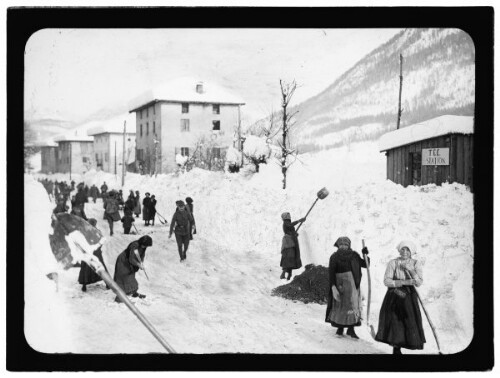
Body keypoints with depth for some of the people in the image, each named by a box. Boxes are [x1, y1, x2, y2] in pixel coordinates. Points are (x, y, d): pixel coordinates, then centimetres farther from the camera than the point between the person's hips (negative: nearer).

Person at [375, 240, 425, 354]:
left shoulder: (415, 264, 1)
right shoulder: (393, 263, -4)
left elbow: (419, 283, -6)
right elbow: (386, 281, -11)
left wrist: (411, 270, -19)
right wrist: (404, 282, -19)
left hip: (408, 298, 1)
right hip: (394, 297, -1)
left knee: (410, 322, -4)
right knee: (394, 323, -3)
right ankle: (396, 348, 14)